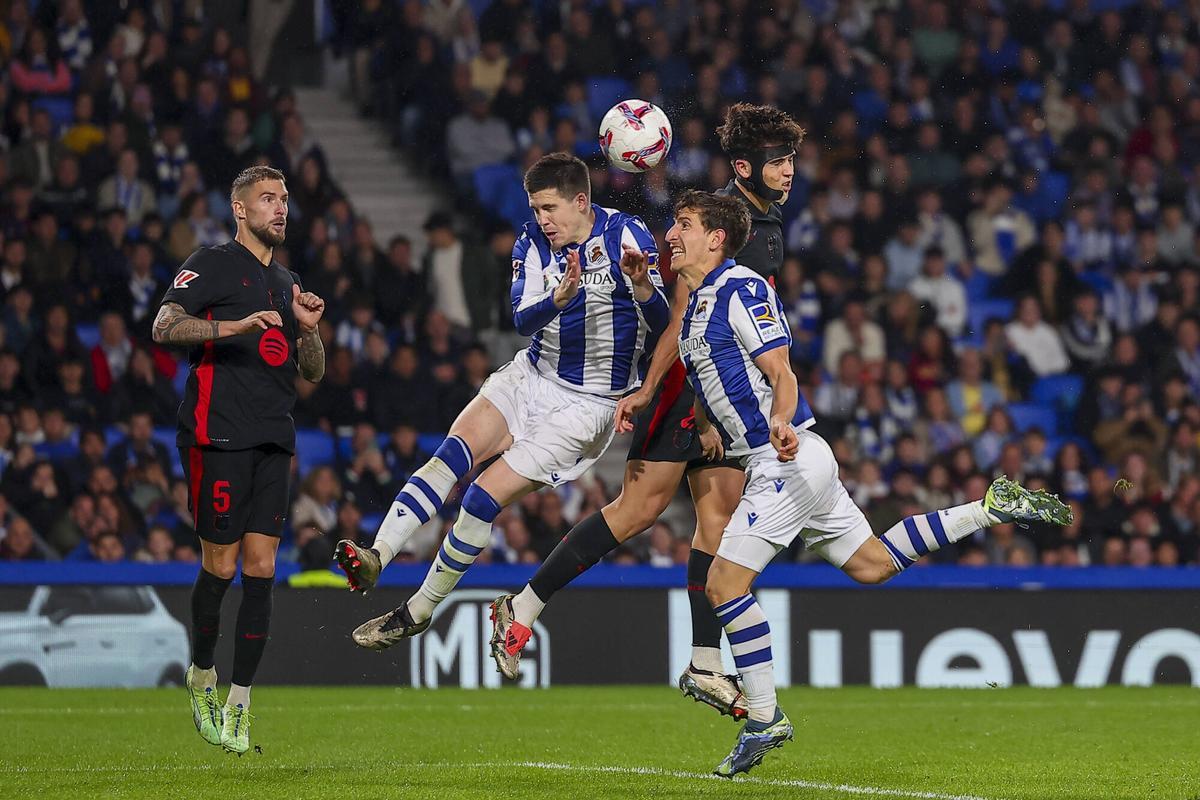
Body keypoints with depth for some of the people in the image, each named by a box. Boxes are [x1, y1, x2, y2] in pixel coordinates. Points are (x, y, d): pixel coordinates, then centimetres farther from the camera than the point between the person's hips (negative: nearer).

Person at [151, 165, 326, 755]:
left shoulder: (287, 284, 22)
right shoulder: (212, 265, 1)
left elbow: (313, 373, 24)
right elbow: (164, 327, -13)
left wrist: (309, 328, 4)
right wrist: (234, 326, -25)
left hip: (274, 441, 6)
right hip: (218, 435, -6)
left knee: (261, 569, -3)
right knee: (221, 566, -4)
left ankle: (239, 705, 0)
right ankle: (201, 678, 18)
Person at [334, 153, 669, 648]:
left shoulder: (627, 236, -12)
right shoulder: (533, 244, 0)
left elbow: (661, 325, -15)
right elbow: (523, 320, -14)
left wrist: (641, 285, -35)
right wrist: (560, 297, -34)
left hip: (589, 402, -5)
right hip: (531, 377, 5)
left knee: (485, 496, -11)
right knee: (455, 452, -21)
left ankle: (420, 610, 0)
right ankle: (376, 559, -30)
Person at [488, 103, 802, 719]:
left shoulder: (768, 224, 13)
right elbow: (683, 314, -20)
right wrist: (647, 388, -21)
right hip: (683, 377, -9)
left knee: (720, 514, 3)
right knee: (641, 507, -11)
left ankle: (705, 666, 4)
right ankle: (524, 606, -2)